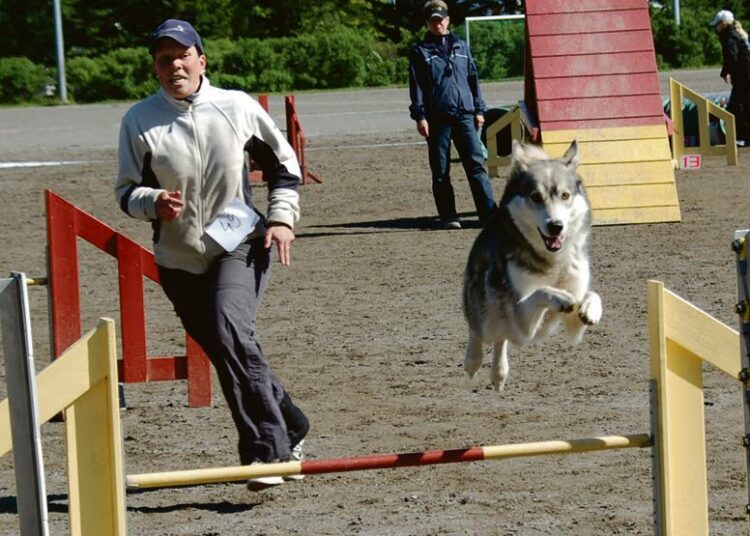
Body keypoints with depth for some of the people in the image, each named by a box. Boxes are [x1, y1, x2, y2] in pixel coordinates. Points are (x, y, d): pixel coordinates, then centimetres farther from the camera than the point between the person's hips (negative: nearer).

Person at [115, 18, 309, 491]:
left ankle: (267, 450, -24)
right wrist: (154, 202, -18)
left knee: (231, 331, -25)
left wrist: (282, 217, -1)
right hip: (179, 258, 3)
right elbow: (127, 190, 3)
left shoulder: (237, 106, -1)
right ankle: (289, 427, 26)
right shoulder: (139, 120, -2)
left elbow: (283, 164, 11)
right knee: (225, 351, 6)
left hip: (240, 243, -3)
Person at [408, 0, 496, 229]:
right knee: (441, 171, 0)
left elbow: (473, 78, 19)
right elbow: (416, 87, 3)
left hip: (464, 114, 2)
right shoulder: (420, 52, 8)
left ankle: (489, 213, -13)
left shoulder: (461, 47, 16)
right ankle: (448, 217, 5)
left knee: (476, 163, -8)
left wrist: (479, 110, 13)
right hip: (437, 119, -2)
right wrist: (420, 116, -6)